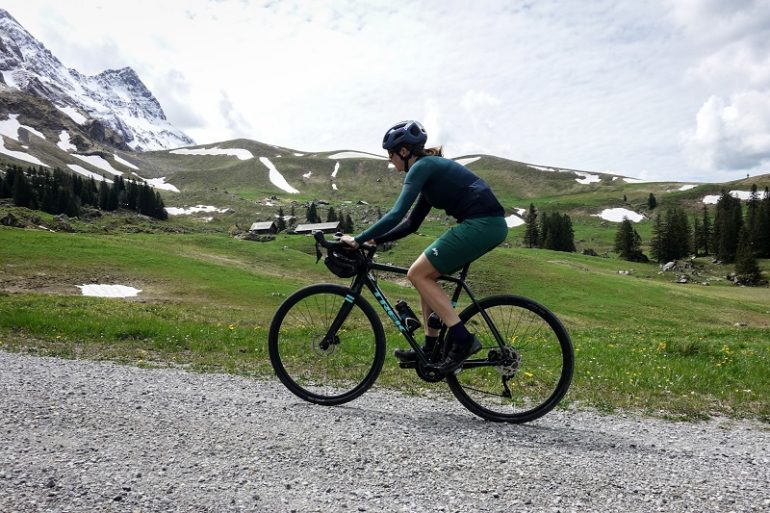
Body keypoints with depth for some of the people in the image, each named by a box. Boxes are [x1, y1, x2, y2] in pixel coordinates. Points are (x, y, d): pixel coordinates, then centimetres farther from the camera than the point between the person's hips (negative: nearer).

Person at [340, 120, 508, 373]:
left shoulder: (421, 167, -6)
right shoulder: (431, 169, 23)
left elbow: (396, 214, -16)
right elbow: (411, 223, 23)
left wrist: (359, 239, -8)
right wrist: (374, 240, 17)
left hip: (481, 223, -10)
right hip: (488, 224, 10)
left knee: (418, 274, -4)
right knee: (425, 275, 14)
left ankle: (462, 339, -5)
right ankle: (431, 349, 18)